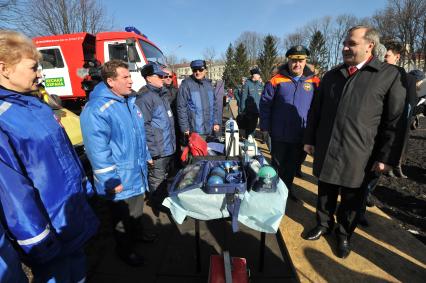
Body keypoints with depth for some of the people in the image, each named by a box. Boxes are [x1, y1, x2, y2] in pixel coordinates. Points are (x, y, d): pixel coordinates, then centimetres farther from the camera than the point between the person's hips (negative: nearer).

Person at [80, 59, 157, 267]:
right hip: (120, 179, -8)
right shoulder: (96, 109, -23)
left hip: (137, 172, 8)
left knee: (137, 209, 28)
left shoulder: (129, 101, 6)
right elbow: (97, 150, -25)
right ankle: (125, 250, 39)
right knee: (123, 217, 14)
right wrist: (112, 181, -22)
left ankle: (137, 233, 53)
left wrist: (146, 156, 19)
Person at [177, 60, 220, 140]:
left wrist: (216, 122, 9)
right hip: (194, 131, -6)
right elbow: (181, 107, -10)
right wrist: (185, 128, -12)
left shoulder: (208, 84, 11)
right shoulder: (186, 84, -8)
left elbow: (214, 105, 15)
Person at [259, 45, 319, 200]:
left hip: (301, 135, 3)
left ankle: (287, 188, 39)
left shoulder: (314, 82, 1)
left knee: (293, 165, 18)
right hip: (280, 134, -2)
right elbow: (265, 104, -5)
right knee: (278, 164, 14)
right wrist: (265, 127, -8)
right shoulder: (276, 80, -7)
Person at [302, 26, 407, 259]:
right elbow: (315, 111, 11)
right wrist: (310, 140, 8)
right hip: (326, 150, 3)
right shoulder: (331, 75, 10)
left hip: (358, 155, -3)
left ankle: (344, 234, 35)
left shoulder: (390, 75, -2)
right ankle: (323, 224, 38)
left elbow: (394, 121, -4)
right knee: (325, 193, 16)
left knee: (351, 200, 13)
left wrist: (386, 157, -7)